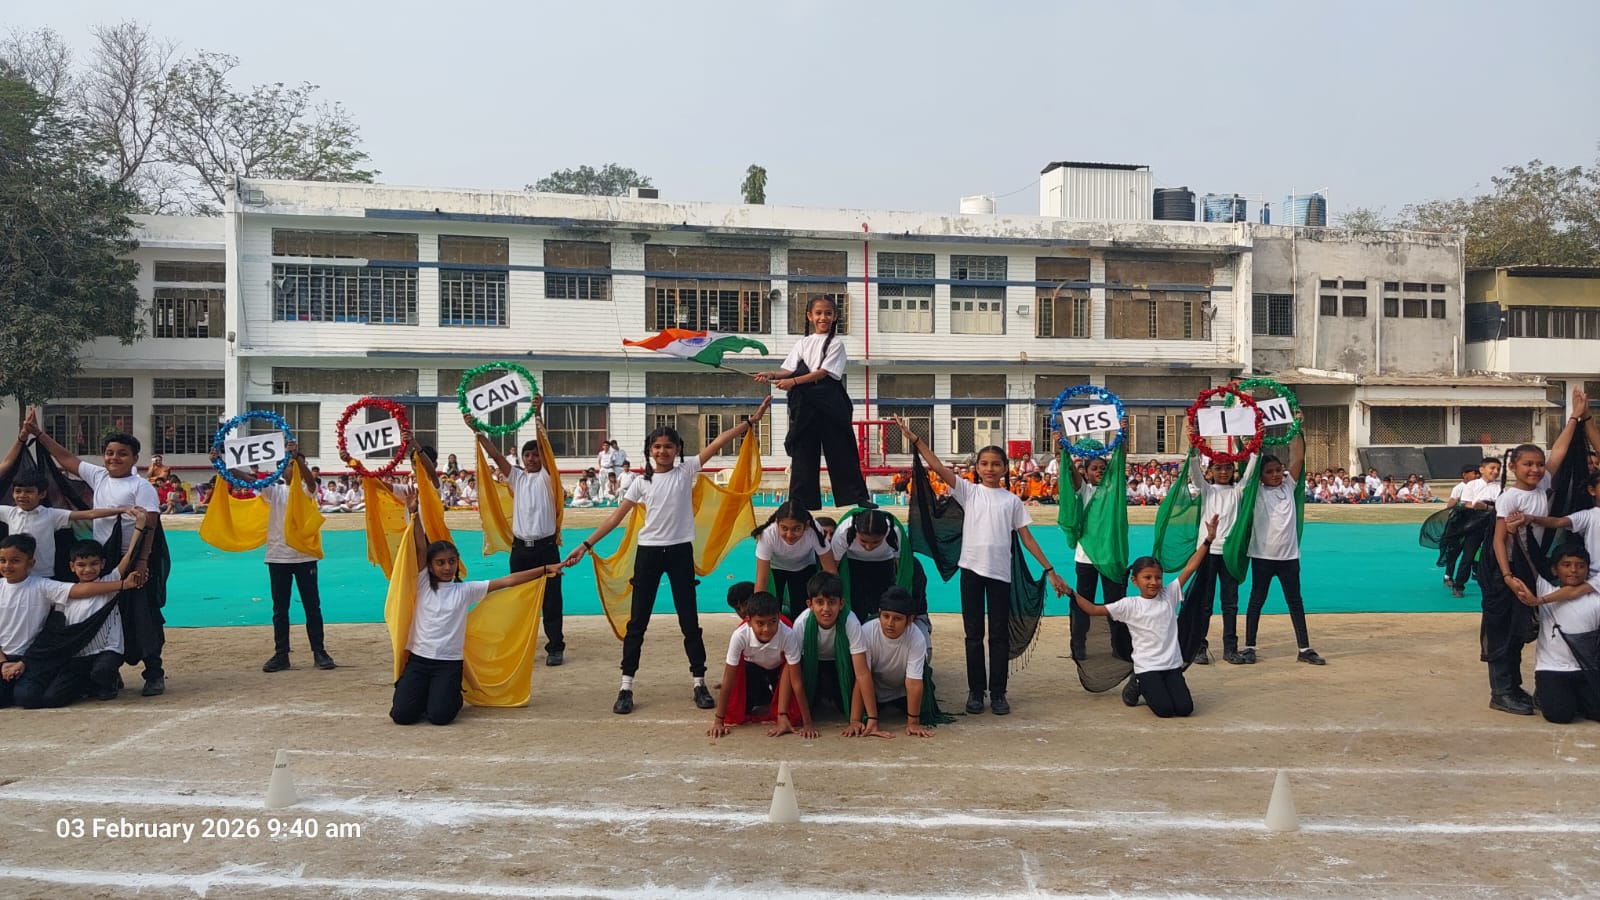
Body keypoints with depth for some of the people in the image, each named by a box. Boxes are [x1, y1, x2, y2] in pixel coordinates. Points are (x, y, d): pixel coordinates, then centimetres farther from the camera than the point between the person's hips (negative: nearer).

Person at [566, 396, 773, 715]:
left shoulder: (686, 470, 1)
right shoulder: (642, 482, 3)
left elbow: (718, 442, -6)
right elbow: (616, 516, 4)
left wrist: (751, 420, -11)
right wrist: (586, 545, -1)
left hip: (680, 552, -1)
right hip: (648, 552, 1)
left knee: (689, 620, 5)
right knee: (637, 621, 4)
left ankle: (699, 683, 15)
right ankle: (626, 687, 10)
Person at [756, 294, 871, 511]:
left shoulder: (836, 343, 0)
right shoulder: (803, 343, 15)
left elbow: (823, 372, -11)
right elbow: (789, 369, 9)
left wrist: (794, 382, -18)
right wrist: (772, 375, -11)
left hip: (830, 403, -4)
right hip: (805, 405, 4)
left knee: (841, 451, -1)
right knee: (803, 452, 4)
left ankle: (859, 497, 7)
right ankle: (802, 501, 9)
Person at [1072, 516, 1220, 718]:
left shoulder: (1169, 595, 1)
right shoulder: (1130, 605, -7)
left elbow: (1190, 567, -4)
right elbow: (1094, 609, -10)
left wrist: (1208, 540, -10)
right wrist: (1072, 594, -20)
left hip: (1172, 664, 3)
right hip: (1147, 666, -3)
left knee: (1184, 708, -12)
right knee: (1165, 709, -17)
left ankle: (1156, 688, 19)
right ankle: (1138, 686, 15)